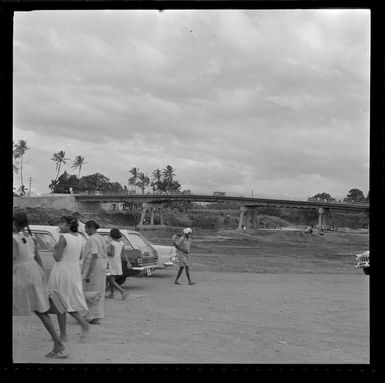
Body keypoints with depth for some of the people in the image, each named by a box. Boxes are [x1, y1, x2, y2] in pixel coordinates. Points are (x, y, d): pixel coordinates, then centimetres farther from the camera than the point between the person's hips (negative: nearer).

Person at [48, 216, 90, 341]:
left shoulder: (63, 237, -16)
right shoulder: (79, 237, 7)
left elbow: (57, 257, -18)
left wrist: (54, 250, 2)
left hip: (62, 271, -7)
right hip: (75, 271, 7)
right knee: (70, 302, 17)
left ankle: (63, 335, 10)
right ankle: (84, 324, -1)